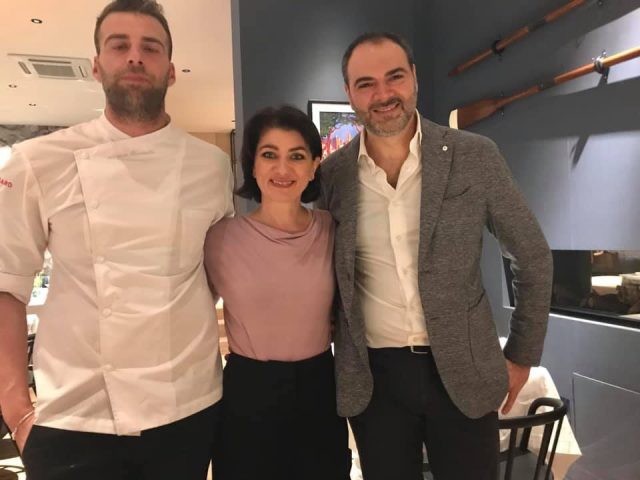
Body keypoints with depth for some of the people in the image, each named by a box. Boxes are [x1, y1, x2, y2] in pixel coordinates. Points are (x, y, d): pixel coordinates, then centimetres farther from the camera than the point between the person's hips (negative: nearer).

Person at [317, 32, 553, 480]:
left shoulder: (475, 156, -7)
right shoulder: (331, 174, -4)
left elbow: (533, 257, 2)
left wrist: (522, 355, 4)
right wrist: (325, 353, 7)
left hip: (463, 370, 0)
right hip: (372, 376, 1)